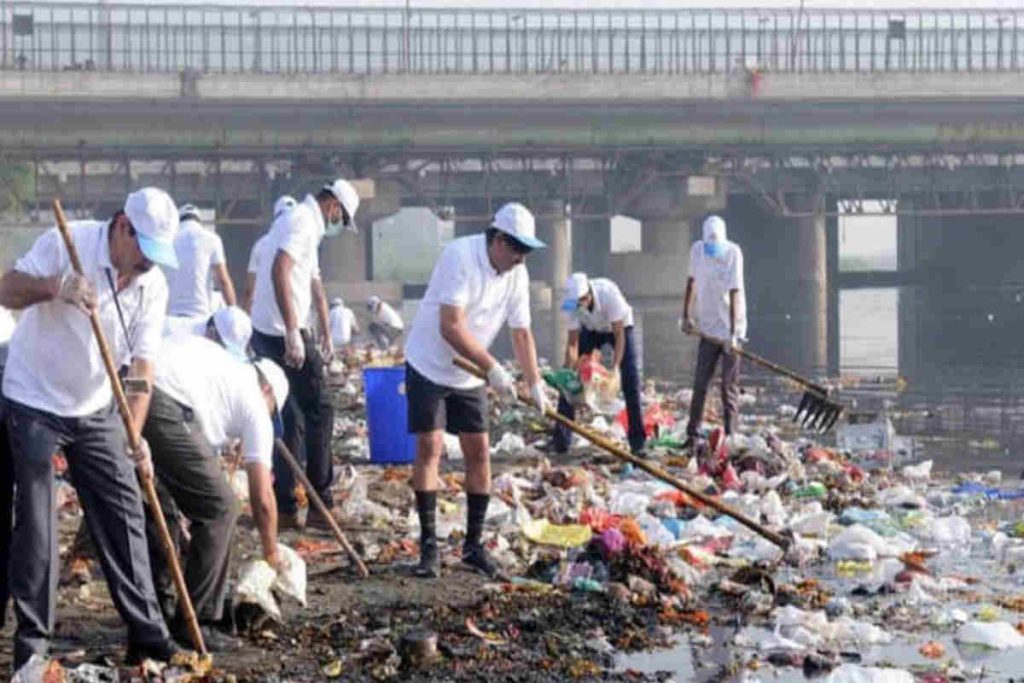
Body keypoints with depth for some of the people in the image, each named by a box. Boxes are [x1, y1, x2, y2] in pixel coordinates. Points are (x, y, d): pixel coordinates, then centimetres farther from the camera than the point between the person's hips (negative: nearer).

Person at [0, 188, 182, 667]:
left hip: (95, 410, 5)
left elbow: (142, 364, -9)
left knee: (124, 516, 4)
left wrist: (135, 434, -21)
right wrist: (55, 285, -37)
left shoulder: (153, 285, -6)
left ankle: (146, 631, 11)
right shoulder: (66, 244, -18)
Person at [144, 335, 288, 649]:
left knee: (157, 507, 25)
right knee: (219, 508, 7)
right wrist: (272, 558, 34)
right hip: (162, 407, -7)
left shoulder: (224, 365, 37)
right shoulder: (255, 403, 19)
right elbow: (262, 498, 20)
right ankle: (197, 622, 7)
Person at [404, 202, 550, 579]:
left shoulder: (517, 275, -4)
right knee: (429, 447, -10)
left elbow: (522, 333, 2)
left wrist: (535, 384, -10)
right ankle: (429, 545, -4)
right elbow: (451, 328, -29)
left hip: (469, 376, 6)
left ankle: (473, 544, 10)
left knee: (479, 452, 1)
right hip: (429, 365, -6)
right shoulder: (460, 255, -24)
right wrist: (493, 368, -29)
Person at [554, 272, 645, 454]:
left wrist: (615, 368, -41)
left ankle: (637, 440, -6)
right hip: (591, 330, 3)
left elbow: (619, 335, -33)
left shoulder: (609, 294, -40)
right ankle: (561, 438, -3)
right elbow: (572, 342, -24)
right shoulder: (572, 304, -30)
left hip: (619, 326, -3)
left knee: (630, 381, -13)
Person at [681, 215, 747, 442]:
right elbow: (692, 281, 15)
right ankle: (692, 434, 8)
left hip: (730, 329, -4)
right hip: (708, 329, 4)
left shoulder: (733, 253, -14)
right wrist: (686, 315, 13)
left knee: (729, 385, -3)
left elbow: (735, 295, -20)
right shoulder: (697, 249, 0)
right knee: (700, 383, 2)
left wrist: (732, 333, -26)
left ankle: (729, 435, 1)